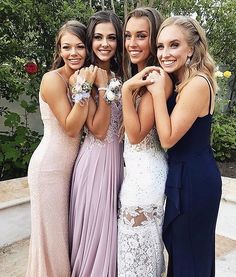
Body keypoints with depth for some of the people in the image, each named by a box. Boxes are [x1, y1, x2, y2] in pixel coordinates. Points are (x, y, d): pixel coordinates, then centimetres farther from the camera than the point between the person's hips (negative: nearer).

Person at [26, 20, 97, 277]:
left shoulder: (84, 77, 7)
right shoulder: (52, 79, -14)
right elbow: (71, 127, -18)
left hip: (70, 164, 7)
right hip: (50, 166, -7)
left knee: (67, 230, 19)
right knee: (51, 233, 6)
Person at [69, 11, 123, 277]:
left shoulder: (120, 74, 7)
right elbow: (98, 130, -17)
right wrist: (103, 88, -20)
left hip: (117, 157, 6)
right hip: (95, 158, -6)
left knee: (109, 223, 20)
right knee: (93, 223, 8)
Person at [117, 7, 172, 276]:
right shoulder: (135, 76, 9)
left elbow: (136, 134, -21)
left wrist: (126, 91, -24)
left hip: (145, 171, -9)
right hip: (136, 168, 9)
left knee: (138, 243, 9)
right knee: (144, 239, 22)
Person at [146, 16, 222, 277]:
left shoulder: (197, 83, -21)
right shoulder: (178, 82, 7)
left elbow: (167, 138, -21)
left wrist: (158, 92, -20)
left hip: (193, 179, -9)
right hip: (186, 175, 9)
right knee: (179, 244, 25)